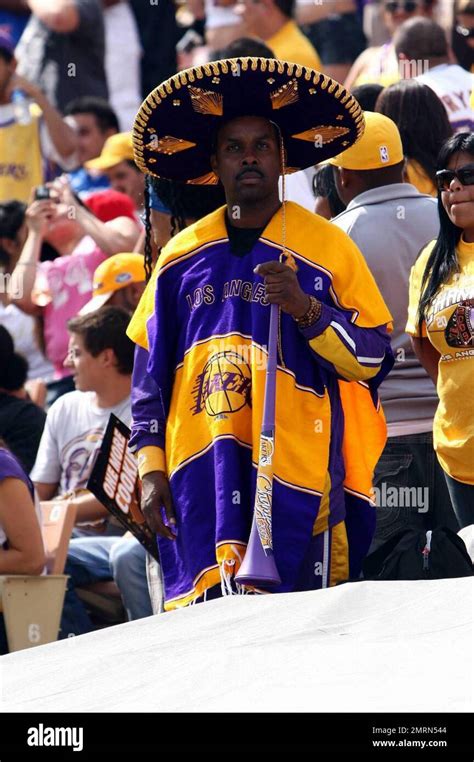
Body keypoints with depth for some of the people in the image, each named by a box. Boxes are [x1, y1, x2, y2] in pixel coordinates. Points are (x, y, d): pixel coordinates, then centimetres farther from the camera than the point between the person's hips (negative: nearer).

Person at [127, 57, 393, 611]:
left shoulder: (327, 247, 4)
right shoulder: (181, 257, 13)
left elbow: (372, 357, 0)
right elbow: (149, 375, 15)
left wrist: (306, 309, -15)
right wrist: (150, 468, 7)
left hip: (298, 478, -2)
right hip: (200, 479, 2)